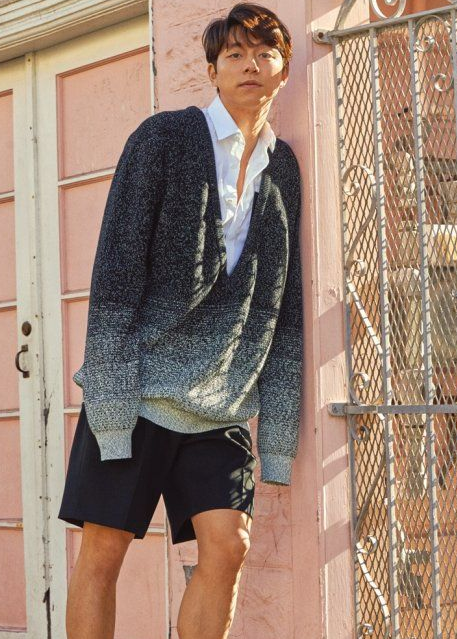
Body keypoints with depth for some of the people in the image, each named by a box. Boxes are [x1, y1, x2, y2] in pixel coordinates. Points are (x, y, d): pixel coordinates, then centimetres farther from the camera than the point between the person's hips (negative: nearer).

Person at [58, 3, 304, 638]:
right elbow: (115, 275, -7)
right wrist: (111, 404, -14)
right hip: (138, 388, -3)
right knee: (103, 550, -3)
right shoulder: (164, 137, -2)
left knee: (228, 546, -6)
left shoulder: (284, 169, 10)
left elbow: (285, 307, 11)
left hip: (222, 406, 4)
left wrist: (278, 434, 4)